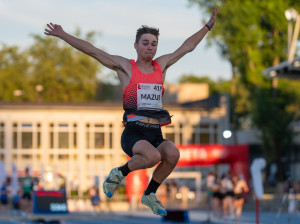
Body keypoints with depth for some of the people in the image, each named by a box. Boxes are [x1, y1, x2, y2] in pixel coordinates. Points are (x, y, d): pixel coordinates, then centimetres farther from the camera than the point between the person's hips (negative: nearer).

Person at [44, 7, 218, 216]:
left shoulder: (161, 65, 17)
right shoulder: (125, 67, 6)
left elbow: (187, 47, 27)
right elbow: (92, 50, 3)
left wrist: (208, 26, 30)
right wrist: (63, 35, -2)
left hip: (156, 134, 4)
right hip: (133, 133, -4)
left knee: (173, 153, -29)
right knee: (153, 156, -35)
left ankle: (150, 194, -3)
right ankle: (119, 173, -3)